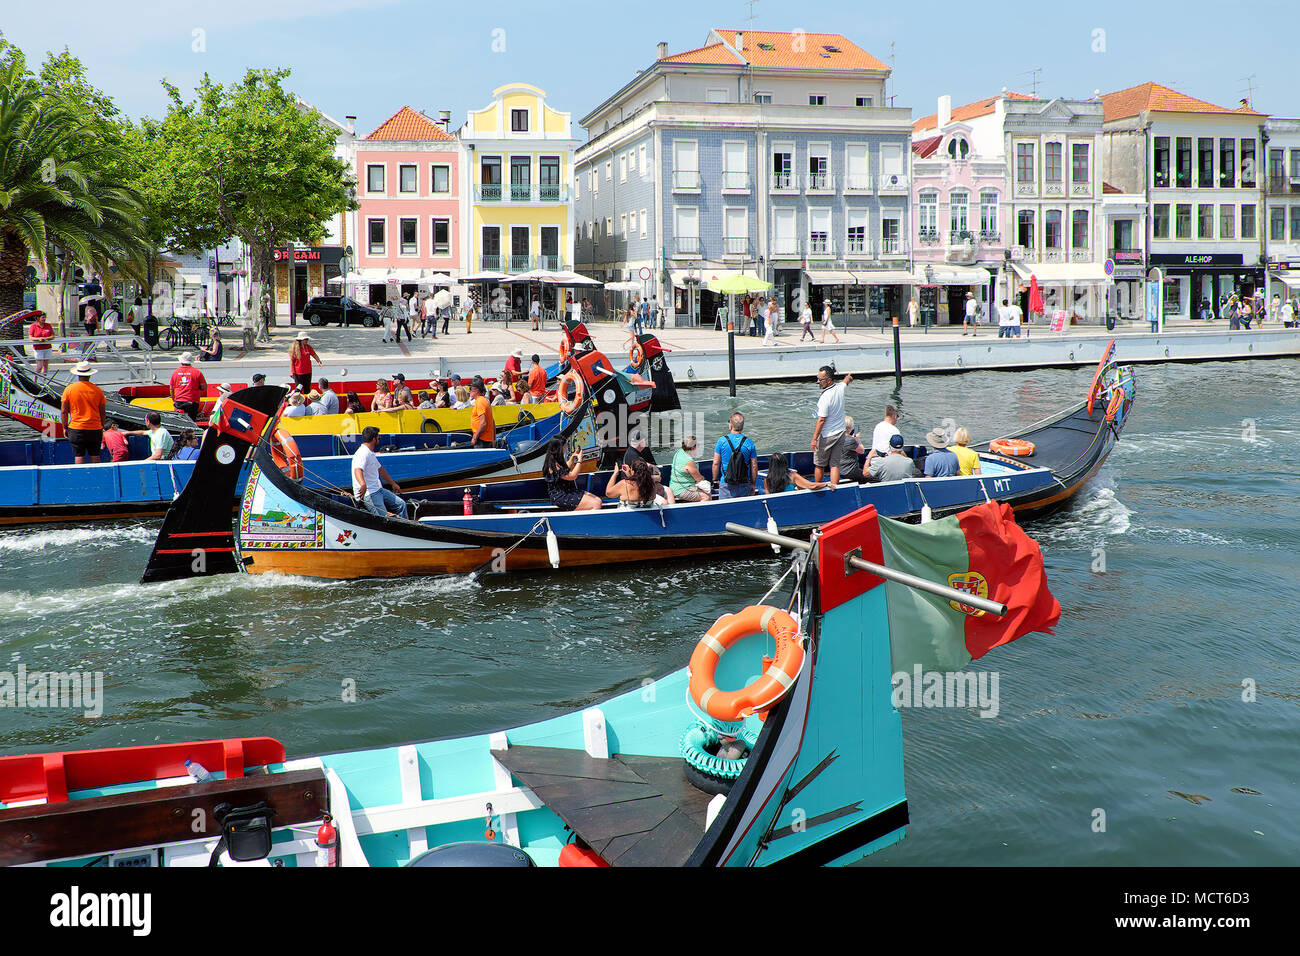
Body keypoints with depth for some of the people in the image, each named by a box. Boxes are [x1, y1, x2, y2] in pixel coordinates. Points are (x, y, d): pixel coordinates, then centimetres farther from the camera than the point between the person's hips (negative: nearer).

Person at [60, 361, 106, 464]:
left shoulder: (69, 389, -2)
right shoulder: (97, 390, 1)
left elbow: (63, 411, -2)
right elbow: (102, 413, 4)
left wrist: (65, 427, 7)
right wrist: (102, 428, 15)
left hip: (76, 429, -1)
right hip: (95, 429, 1)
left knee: (79, 456, 1)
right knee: (95, 456, 7)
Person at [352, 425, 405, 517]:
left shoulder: (371, 453, 17)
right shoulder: (363, 453, -17)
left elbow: (380, 469, 31)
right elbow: (358, 470, -35)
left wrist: (393, 483, 40)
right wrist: (363, 485, -54)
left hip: (378, 490, 10)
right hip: (367, 494, -10)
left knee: (401, 504, 6)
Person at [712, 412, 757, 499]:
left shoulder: (722, 441, -6)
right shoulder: (749, 443, -3)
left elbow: (716, 463, -3)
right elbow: (754, 466, 0)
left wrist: (715, 480, 9)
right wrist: (753, 485, 10)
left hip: (726, 485, -1)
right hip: (744, 485, 1)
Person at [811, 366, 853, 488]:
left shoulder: (825, 397, -23)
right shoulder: (840, 387, -2)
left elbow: (821, 420, -22)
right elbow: (846, 380, 25)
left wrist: (814, 439, -18)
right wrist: (848, 377, 49)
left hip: (826, 436, -6)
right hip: (840, 434, 6)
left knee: (819, 465, 10)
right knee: (835, 465, 6)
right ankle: (834, 488, 0)